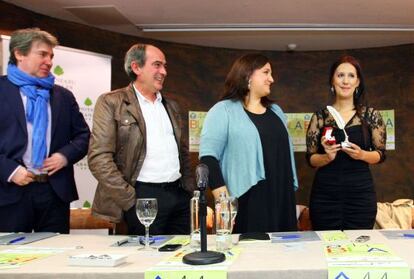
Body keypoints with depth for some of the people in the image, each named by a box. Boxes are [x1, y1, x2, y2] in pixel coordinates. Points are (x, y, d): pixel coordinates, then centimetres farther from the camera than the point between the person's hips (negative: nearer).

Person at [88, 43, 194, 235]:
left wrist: (190, 191, 11)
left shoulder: (171, 106, 17)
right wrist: (129, 201, -12)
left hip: (179, 196, 6)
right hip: (144, 197, -5)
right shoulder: (111, 103, -3)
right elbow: (99, 158, -10)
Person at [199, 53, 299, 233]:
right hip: (246, 202, -6)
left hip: (281, 201, 6)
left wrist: (292, 192, 17)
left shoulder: (276, 111, 18)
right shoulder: (223, 110, -4)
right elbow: (208, 156, -12)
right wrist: (224, 200, -19)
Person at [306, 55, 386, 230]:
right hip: (325, 195, 0)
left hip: (361, 193, 0)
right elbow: (311, 159, 3)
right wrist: (328, 157, -16)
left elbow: (381, 155, 5)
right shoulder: (320, 116, 2)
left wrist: (361, 154, -14)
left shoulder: (370, 115, 2)